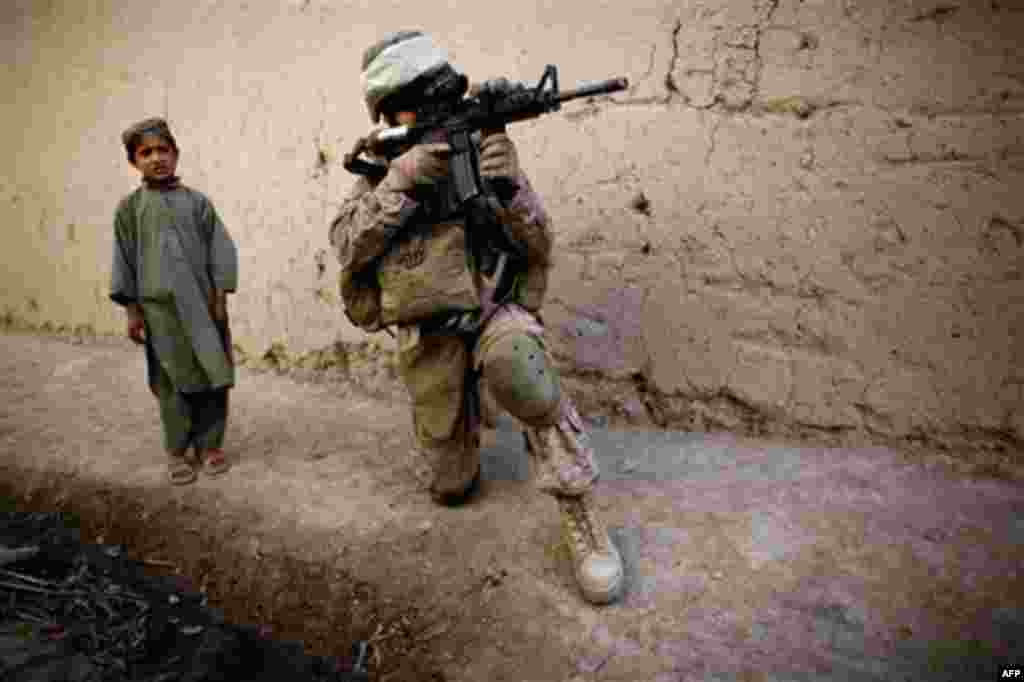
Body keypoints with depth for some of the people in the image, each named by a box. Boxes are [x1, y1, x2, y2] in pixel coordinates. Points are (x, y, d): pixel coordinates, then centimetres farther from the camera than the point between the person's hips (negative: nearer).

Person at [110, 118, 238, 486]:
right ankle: (177, 452, 21)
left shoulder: (197, 201, 3)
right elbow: (124, 260, 4)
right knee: (174, 383, 6)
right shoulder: (129, 208, 3)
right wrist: (132, 309, 0)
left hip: (203, 306, 1)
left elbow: (220, 249, 2)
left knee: (213, 377, 5)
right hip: (160, 309, -1)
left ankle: (210, 445, 21)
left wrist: (220, 297, -4)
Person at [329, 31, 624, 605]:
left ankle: (581, 517, -25)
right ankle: (462, 421, 44)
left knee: (516, 365, -40)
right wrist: (402, 183, -24)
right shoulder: (380, 172, 4)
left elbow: (540, 246, -7)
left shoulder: (482, 150, -1)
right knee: (449, 485, 9)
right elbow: (346, 245, -12)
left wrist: (508, 188, -27)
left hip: (493, 314, -2)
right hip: (427, 340, 3)